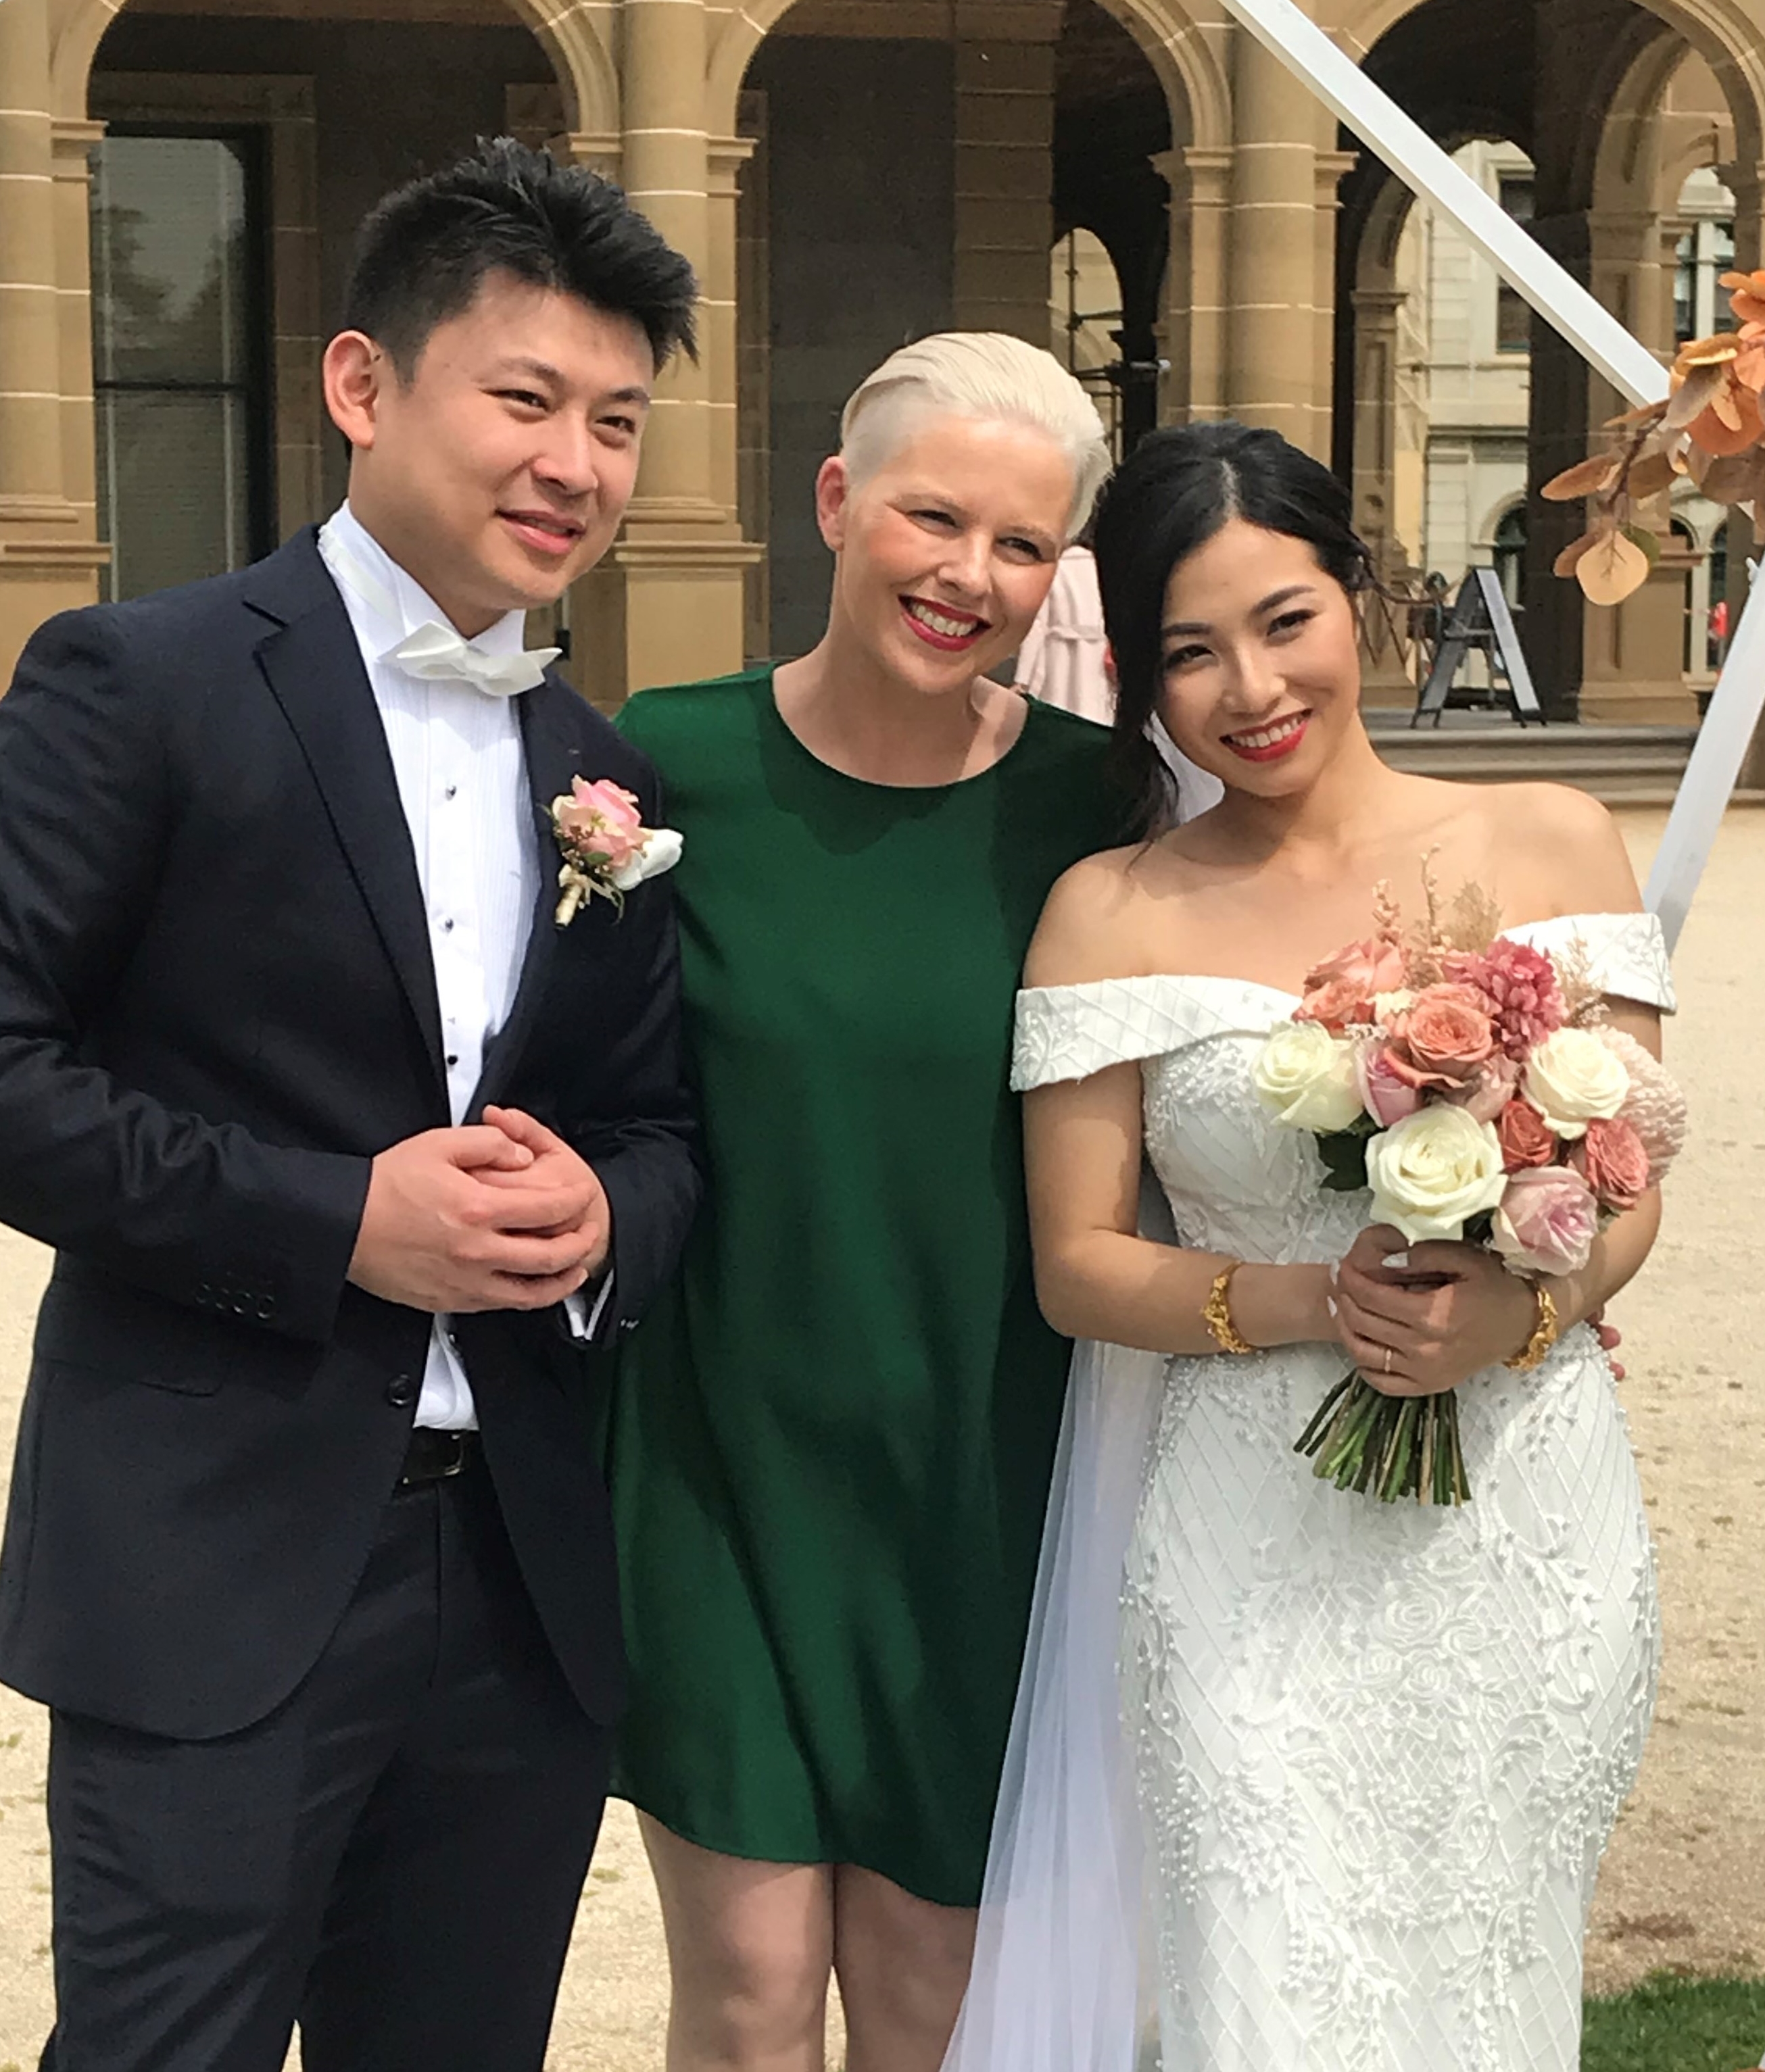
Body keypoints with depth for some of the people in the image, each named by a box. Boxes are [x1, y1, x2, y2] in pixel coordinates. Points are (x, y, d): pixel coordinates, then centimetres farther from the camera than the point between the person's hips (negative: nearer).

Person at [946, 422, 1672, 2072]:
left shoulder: (1550, 846, 2)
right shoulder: (1113, 913, -1)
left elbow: (1627, 1189, 4)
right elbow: (1078, 1267, -1)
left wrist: (1520, 1312, -17)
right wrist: (1317, 1302, -17)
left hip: (1531, 1522, 2)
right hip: (1261, 1556, -2)